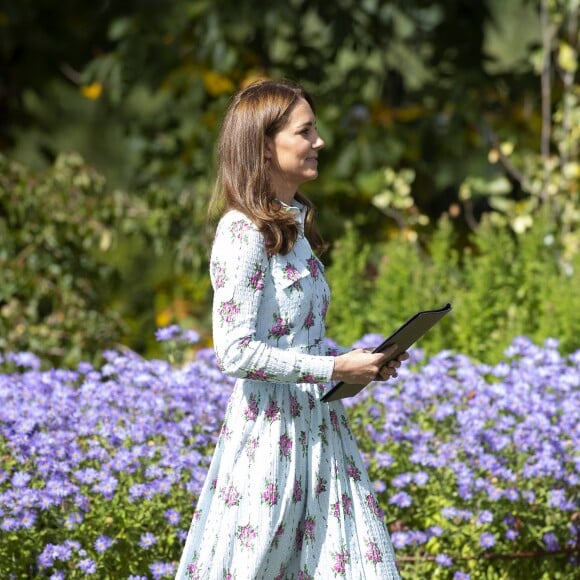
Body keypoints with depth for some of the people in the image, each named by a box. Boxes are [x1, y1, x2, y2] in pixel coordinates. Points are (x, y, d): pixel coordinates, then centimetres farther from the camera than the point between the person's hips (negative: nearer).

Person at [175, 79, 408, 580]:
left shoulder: (292, 225, 13)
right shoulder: (244, 233, -15)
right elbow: (236, 352, -20)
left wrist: (357, 360, 3)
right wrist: (335, 368, -18)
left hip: (317, 426, 9)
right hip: (271, 429, -9)